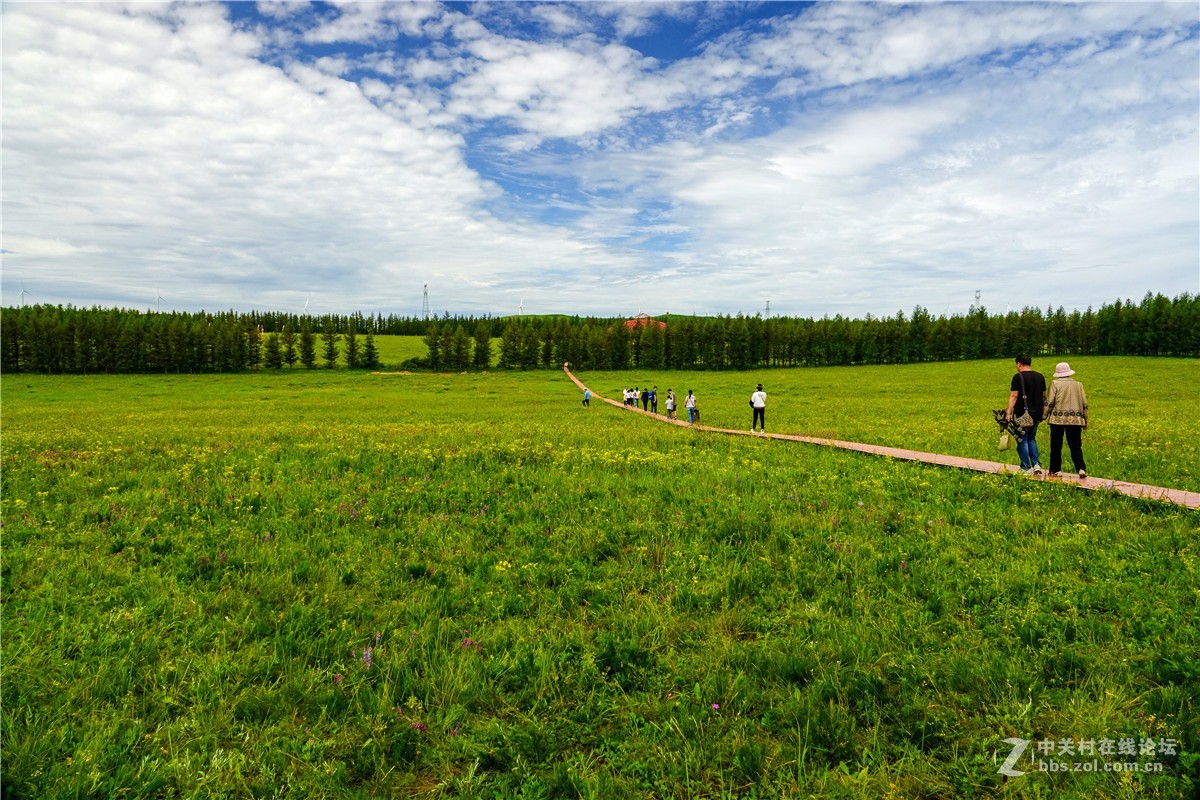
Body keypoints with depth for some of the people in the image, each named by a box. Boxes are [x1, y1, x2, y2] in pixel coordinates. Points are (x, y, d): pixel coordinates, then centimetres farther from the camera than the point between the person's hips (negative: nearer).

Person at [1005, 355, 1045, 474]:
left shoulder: (1018, 377, -11)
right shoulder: (1040, 377, 9)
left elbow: (1014, 396, -17)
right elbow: (1044, 396, 15)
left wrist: (1008, 412, -18)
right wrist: (1043, 411, 25)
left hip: (1022, 415, -6)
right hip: (1036, 414, 6)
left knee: (1022, 440, 2)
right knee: (1031, 439, 20)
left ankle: (1026, 468, 3)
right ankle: (1036, 464, 10)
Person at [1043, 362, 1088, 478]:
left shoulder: (1055, 384, -3)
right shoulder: (1078, 385, 8)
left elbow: (1049, 402, -9)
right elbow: (1084, 404, 10)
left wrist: (1043, 416, -1)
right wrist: (1085, 421, 18)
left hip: (1057, 420, -3)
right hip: (1075, 420, 3)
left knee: (1056, 446, 6)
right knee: (1075, 446, 6)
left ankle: (1055, 470, 10)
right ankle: (1081, 468, -7)